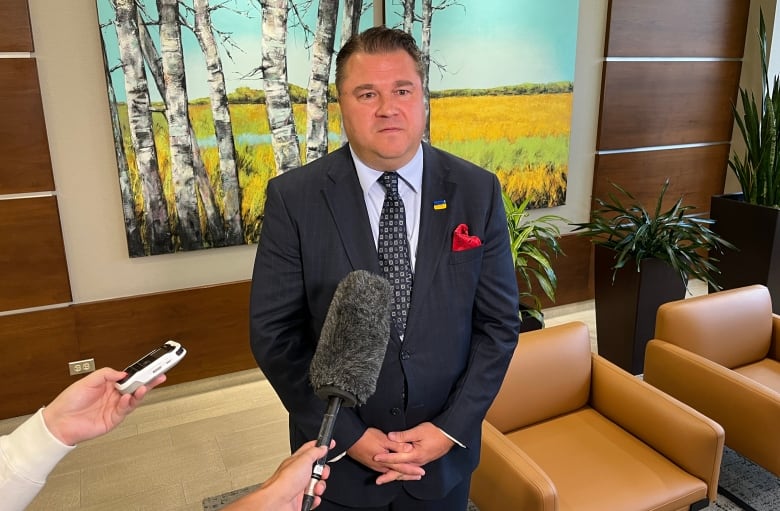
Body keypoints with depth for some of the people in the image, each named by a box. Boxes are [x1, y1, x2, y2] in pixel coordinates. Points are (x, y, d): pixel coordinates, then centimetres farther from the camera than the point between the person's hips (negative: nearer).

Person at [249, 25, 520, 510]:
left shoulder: (477, 191, -9)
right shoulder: (294, 198, -13)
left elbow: (499, 322, -4)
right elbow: (274, 334, -10)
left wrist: (452, 427, -11)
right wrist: (347, 435, -12)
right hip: (337, 455, -1)